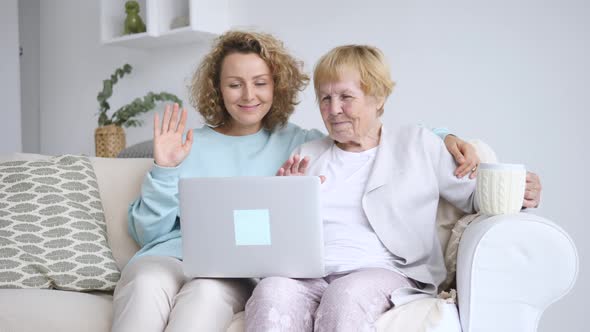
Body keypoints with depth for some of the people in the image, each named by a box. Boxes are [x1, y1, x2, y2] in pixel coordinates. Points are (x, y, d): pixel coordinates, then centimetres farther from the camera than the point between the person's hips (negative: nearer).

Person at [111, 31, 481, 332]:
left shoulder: (299, 144, 13)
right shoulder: (188, 146, 14)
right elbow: (146, 231, 12)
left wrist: (444, 137, -4)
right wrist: (165, 170, -3)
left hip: (239, 271, -1)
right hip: (170, 255, 1)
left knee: (206, 292, -36)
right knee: (146, 285, -35)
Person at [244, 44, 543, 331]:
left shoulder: (418, 145, 16)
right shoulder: (306, 155, 23)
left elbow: (475, 196, 14)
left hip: (383, 271, -1)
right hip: (309, 276, 2)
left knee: (345, 295, -38)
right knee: (272, 292, -34)